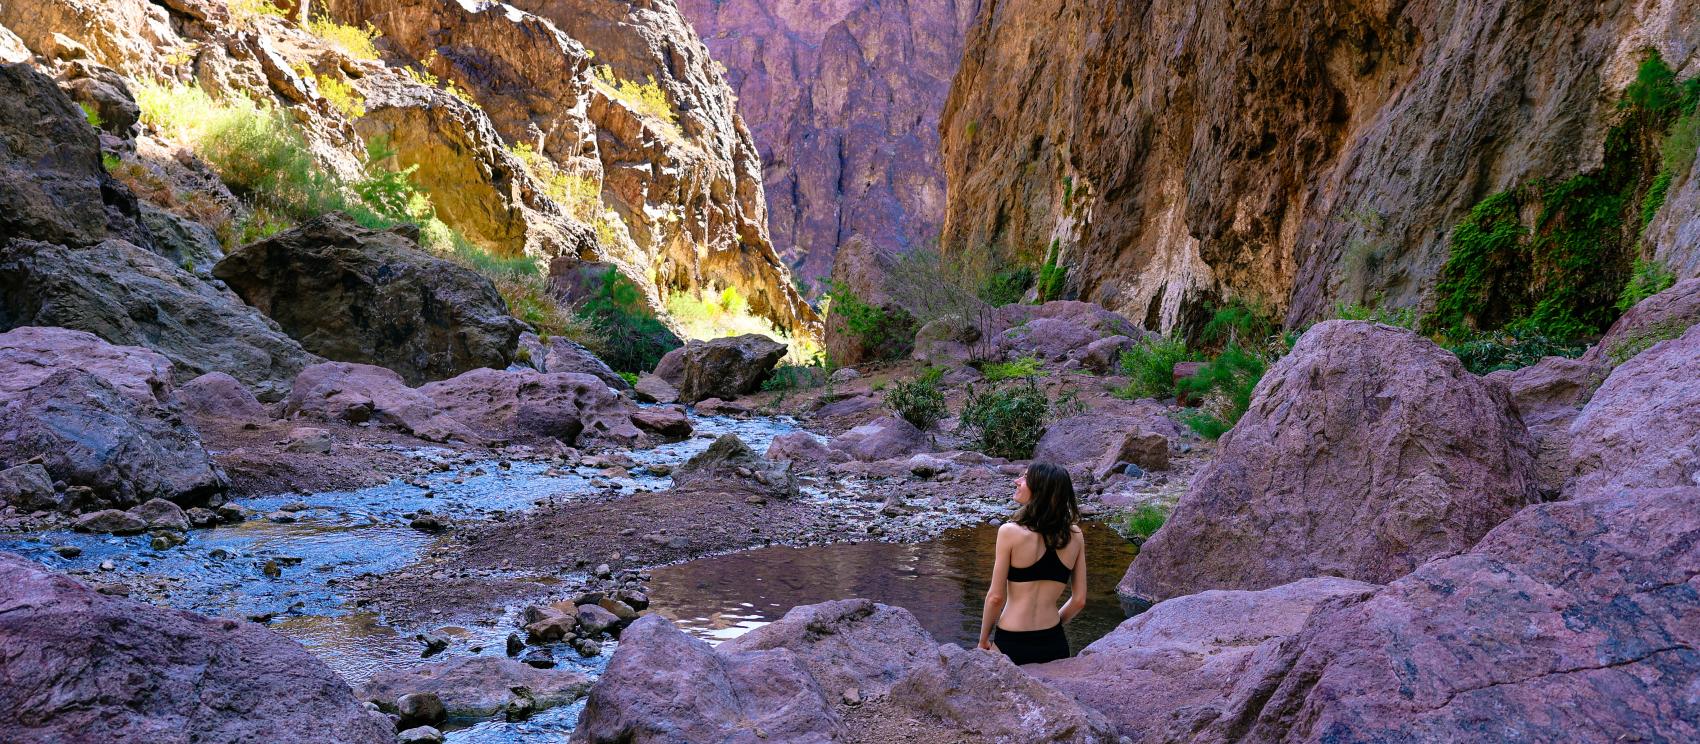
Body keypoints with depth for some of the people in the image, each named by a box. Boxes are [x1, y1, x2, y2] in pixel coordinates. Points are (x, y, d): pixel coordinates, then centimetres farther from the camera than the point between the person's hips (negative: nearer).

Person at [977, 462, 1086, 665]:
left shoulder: (1010, 532, -13)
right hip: (1055, 645, 4)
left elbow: (996, 597, -9)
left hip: (1011, 644, -4)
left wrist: (983, 641, 5)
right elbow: (1079, 600, 5)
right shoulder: (1075, 536, 0)